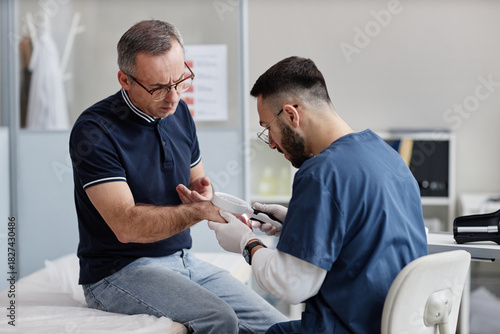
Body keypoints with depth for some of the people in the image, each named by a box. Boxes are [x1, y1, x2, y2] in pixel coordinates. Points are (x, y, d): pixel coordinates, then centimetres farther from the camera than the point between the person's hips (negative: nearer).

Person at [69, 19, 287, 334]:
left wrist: (203, 192, -4)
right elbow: (126, 225, -23)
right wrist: (200, 210, -31)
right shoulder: (94, 131, -17)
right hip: (119, 270, -6)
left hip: (185, 260, 7)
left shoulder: (179, 112, 6)